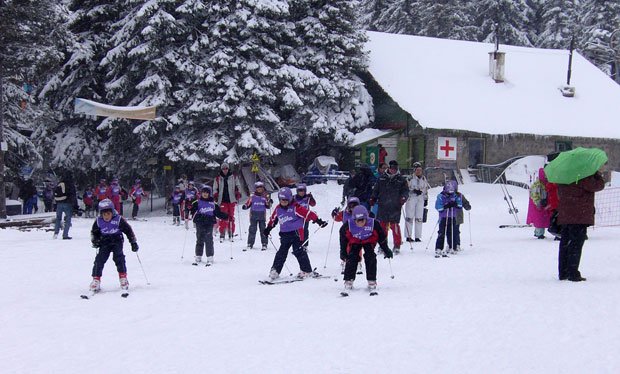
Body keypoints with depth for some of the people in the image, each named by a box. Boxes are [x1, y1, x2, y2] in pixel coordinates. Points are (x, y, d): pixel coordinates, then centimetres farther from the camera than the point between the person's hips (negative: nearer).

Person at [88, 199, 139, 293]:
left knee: (119, 258, -17)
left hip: (117, 241, -2)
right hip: (104, 242, 2)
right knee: (99, 259, -11)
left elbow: (128, 230, -4)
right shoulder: (98, 221, -6)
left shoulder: (118, 220, -13)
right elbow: (94, 232, 12)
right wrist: (95, 240, -8)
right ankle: (96, 280, -6)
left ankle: (123, 278, -4)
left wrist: (133, 242, -4)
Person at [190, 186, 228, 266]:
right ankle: (198, 257, 12)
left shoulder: (213, 204, 9)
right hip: (200, 224, 0)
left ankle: (210, 258, -2)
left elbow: (218, 213, 12)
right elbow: (192, 210, 0)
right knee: (199, 240, 5)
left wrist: (226, 216, 4)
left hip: (209, 224, 0)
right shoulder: (197, 203, 6)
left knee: (209, 241, -5)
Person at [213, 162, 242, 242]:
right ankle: (222, 234, -7)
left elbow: (238, 187, 10)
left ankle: (231, 234, 8)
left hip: (231, 200, 0)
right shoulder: (218, 179, 9)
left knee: (231, 217, 3)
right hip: (222, 200, 0)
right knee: (223, 217, -8)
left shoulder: (234, 177, 7)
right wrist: (215, 197, 0)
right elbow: (215, 189, 13)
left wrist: (238, 195, -3)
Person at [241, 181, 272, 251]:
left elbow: (268, 206, 7)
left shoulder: (265, 196, 4)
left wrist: (269, 202, -12)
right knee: (252, 230, 2)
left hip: (262, 216, 0)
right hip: (253, 215, 0)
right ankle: (250, 244, 8)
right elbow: (248, 204, 4)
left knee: (263, 230, 2)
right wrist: (245, 206, -16)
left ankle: (264, 244, 7)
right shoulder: (252, 197, 1)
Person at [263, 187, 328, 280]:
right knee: (282, 252, 5)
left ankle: (307, 271, 4)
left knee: (298, 251, -5)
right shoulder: (278, 209, 9)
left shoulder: (295, 207, -10)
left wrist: (318, 221, -18)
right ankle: (275, 271, 7)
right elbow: (273, 219, 26)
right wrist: (268, 229, 34)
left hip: (296, 233, -5)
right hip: (285, 234, 5)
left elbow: (308, 213, -13)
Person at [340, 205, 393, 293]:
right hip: (354, 241, 1)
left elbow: (382, 236, -15)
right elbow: (343, 237, -10)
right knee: (352, 258, -14)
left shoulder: (373, 224, -34)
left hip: (369, 241, -1)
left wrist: (386, 250, -4)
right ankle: (348, 280, -5)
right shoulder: (348, 224, -32)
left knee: (370, 258, -16)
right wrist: (343, 251, -2)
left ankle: (372, 281, -8)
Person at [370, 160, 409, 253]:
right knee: (382, 225, 3)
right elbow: (376, 189, 18)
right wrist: (373, 198, 6)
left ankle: (397, 246, 1)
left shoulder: (401, 179, 8)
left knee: (395, 225, -8)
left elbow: (406, 191, 7)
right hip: (383, 206, 2)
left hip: (395, 207, -2)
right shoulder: (382, 178, 12)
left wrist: (403, 198, -12)